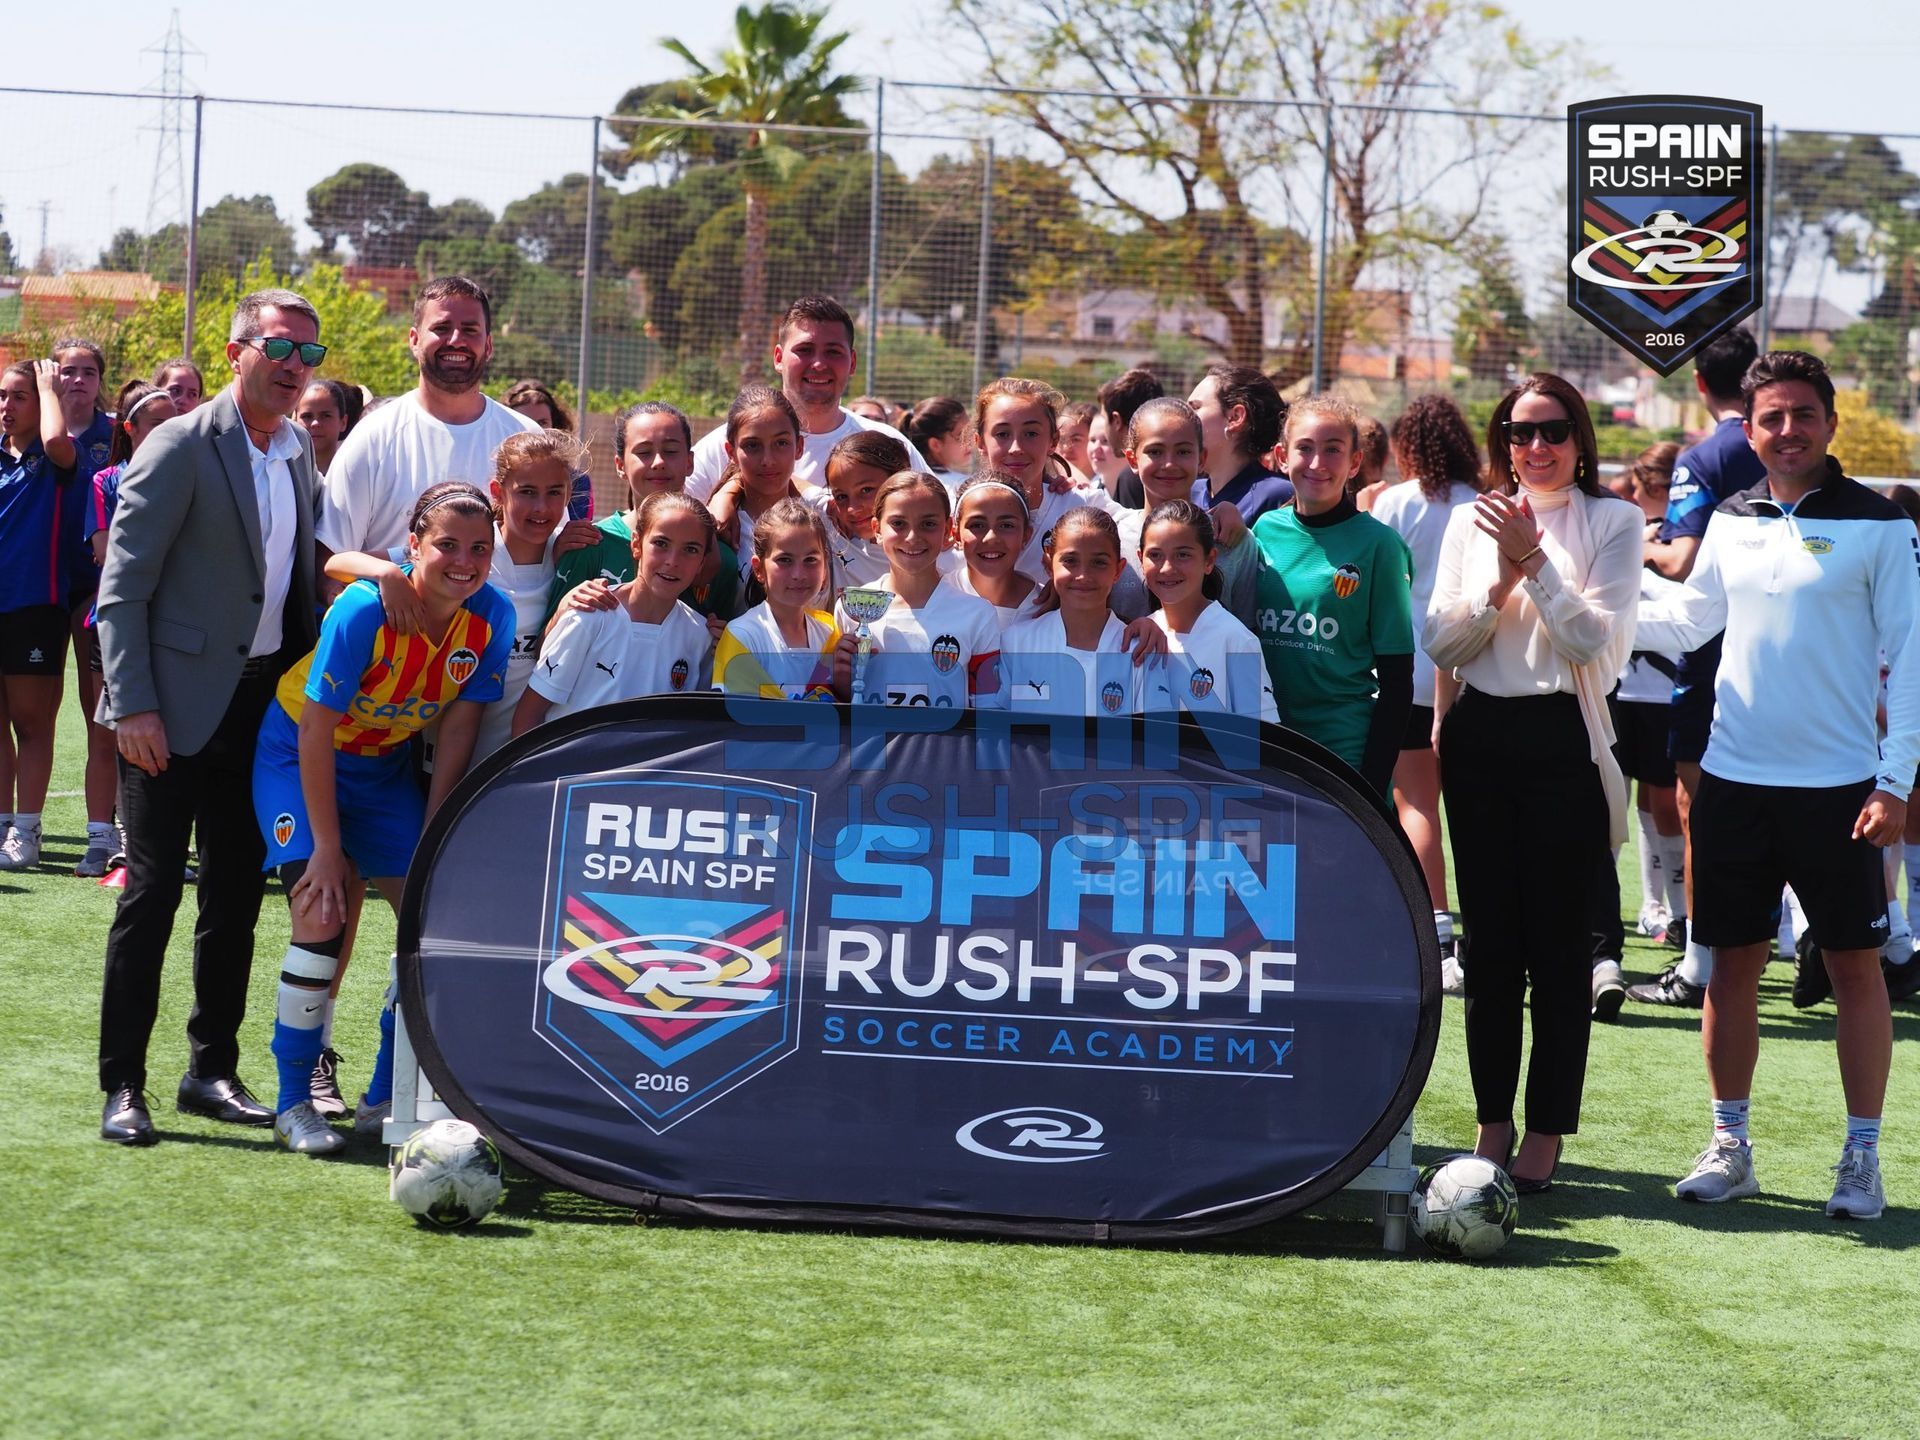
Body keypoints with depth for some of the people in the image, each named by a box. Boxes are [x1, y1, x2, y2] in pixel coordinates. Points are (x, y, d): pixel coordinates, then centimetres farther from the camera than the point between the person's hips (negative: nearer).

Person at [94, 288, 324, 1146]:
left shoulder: (299, 451, 9)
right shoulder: (181, 447, -11)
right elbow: (122, 587, -12)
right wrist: (132, 706, -18)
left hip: (263, 705, 7)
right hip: (178, 706, -6)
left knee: (237, 894, 11)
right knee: (152, 890, -4)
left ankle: (212, 1071, 21)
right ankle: (123, 1085, 2)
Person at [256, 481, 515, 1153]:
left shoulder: (491, 617, -17)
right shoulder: (364, 609, -30)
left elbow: (457, 730, -9)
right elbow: (316, 731, -25)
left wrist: (431, 841, -9)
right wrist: (327, 846, -22)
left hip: (387, 764, 5)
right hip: (301, 753, -5)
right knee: (322, 913, -18)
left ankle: (386, 1098, 11)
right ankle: (293, 1104, -4)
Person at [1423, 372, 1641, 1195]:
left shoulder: (1612, 522, 0)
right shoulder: (1472, 522, 10)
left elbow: (1591, 638, -11)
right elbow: (1439, 644, 3)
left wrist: (1535, 560, -16)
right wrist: (1499, 582, -10)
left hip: (1564, 739, -3)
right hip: (1481, 739, 3)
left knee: (1559, 942, 0)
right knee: (1489, 941, 7)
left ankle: (1546, 1133, 6)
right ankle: (1493, 1122, 16)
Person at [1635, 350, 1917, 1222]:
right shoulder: (1731, 522, 8)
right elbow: (1687, 621, 16)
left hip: (1838, 786, -4)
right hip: (1734, 779, 4)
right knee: (1733, 961, 8)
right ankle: (1729, 1146, 18)